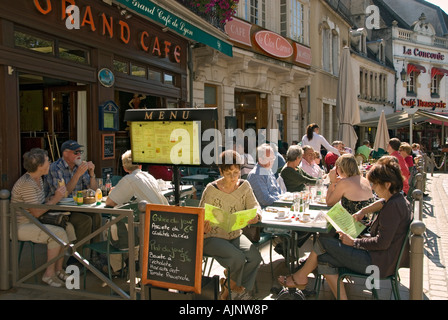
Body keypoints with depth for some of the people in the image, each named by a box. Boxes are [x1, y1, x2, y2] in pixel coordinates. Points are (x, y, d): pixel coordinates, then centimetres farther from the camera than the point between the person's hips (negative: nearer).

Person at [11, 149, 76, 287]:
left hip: (34, 222, 9)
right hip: (21, 226, -9)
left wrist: (53, 197, -2)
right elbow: (36, 212, -24)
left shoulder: (38, 178, 8)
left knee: (68, 227, -8)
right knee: (58, 233, -26)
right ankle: (49, 273, -11)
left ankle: (58, 269, 0)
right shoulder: (27, 184, -23)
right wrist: (55, 199, -19)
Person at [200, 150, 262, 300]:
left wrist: (256, 216, -26)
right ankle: (235, 285, 7)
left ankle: (229, 286, 1)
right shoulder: (211, 189, -14)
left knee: (255, 257, -21)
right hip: (213, 237, -5)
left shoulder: (244, 186, 0)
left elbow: (254, 205, -1)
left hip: (236, 235, 5)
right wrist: (203, 226, -35)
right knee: (238, 258, -28)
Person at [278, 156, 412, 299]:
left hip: (378, 263, -10)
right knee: (324, 258, 1)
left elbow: (382, 243, -24)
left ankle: (300, 277, 15)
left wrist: (354, 242, -13)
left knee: (323, 241, -4)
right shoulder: (399, 200, 11)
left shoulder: (394, 206, -20)